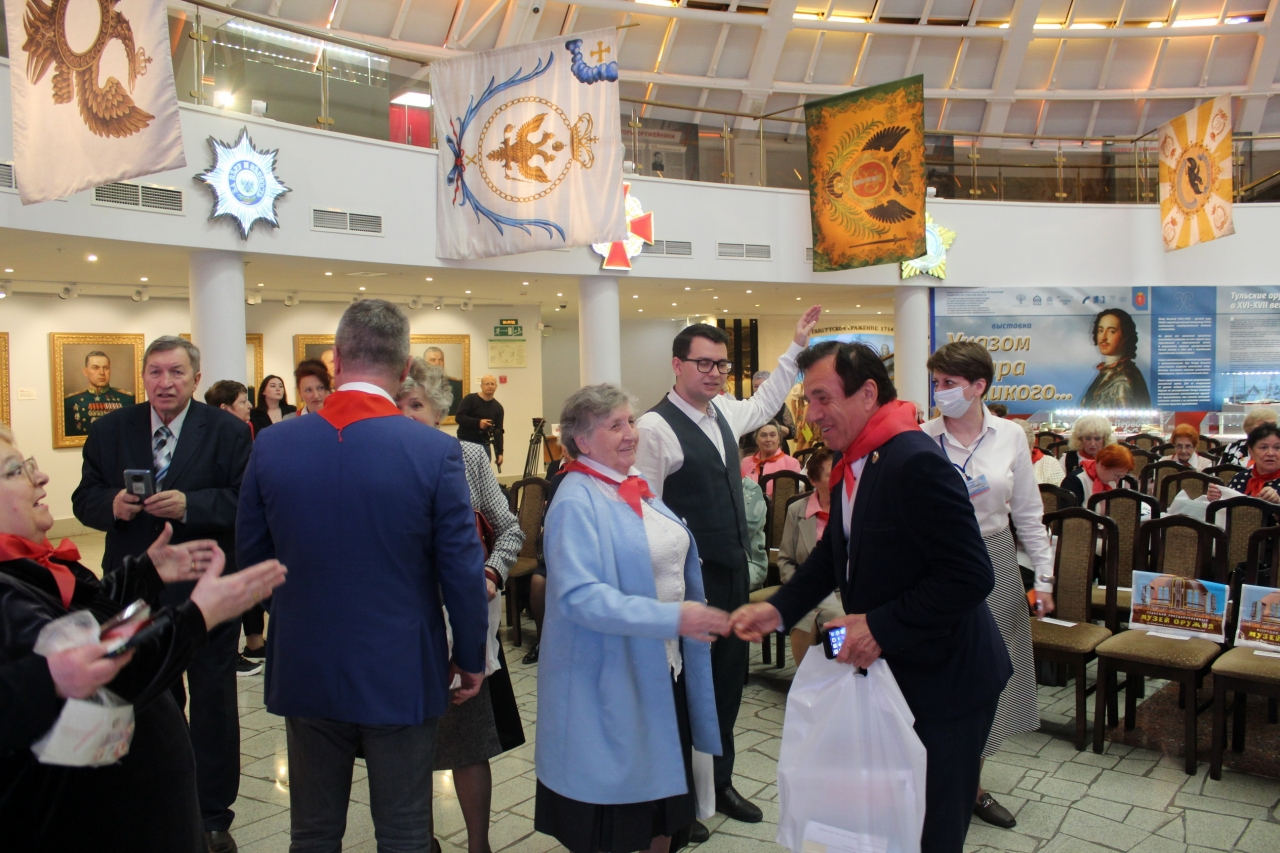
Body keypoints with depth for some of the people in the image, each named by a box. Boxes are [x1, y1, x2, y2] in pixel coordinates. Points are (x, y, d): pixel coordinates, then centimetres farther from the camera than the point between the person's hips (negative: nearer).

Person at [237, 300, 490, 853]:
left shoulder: (273, 445, -6)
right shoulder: (435, 450, -16)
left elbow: (251, 558, 4)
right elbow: (462, 568, -11)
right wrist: (471, 656, 4)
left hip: (304, 670, 3)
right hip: (400, 674, -2)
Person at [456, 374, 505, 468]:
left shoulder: (498, 407, 8)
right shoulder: (470, 399, -4)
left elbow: (498, 432, 6)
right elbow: (459, 417, -13)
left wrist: (499, 452, -2)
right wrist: (478, 422, -24)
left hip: (485, 446, 4)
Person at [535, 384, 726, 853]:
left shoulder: (636, 487, 7)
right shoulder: (577, 503, -18)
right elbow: (581, 596, -27)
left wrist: (693, 614, 16)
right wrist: (671, 617, -32)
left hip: (665, 671, 8)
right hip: (612, 681, -7)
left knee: (665, 792, 20)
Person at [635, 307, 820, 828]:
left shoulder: (724, 413, 8)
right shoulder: (656, 427, -16)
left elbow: (764, 403, 29)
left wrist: (797, 346, 29)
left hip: (733, 570, 8)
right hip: (692, 577, -8)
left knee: (730, 677, 17)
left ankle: (719, 781, 35)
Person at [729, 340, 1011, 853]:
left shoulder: (916, 463, -26)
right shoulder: (854, 464, 3)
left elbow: (971, 575, -28)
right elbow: (834, 551, 11)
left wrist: (883, 628, -26)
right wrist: (779, 609, -1)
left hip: (942, 680, -8)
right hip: (890, 671, 9)